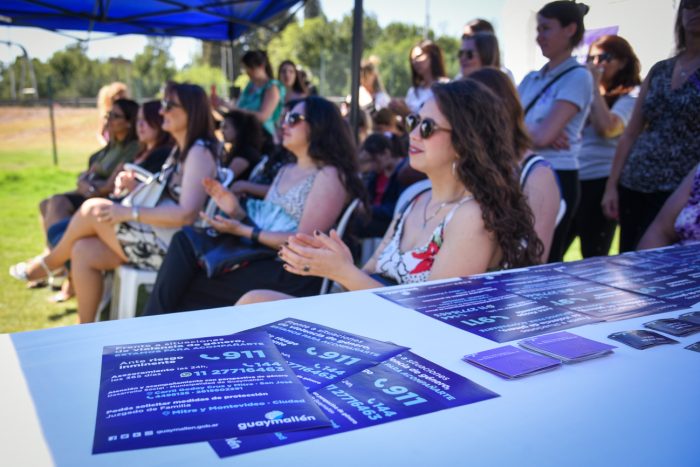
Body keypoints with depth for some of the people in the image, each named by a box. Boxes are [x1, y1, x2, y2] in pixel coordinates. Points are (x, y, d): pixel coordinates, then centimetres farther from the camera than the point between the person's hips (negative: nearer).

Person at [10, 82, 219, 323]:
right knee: (84, 251, -3)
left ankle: (50, 262, 14)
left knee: (94, 209, -12)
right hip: (163, 239, 9)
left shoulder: (200, 152, -15)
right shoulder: (181, 150, 16)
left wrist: (130, 213, -20)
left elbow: (186, 214, -25)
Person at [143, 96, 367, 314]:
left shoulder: (329, 175, -7)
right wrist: (236, 211, -2)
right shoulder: (285, 171, 19)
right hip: (257, 255, 8)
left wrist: (243, 231, -16)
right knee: (184, 242, -14)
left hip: (291, 273, -8)